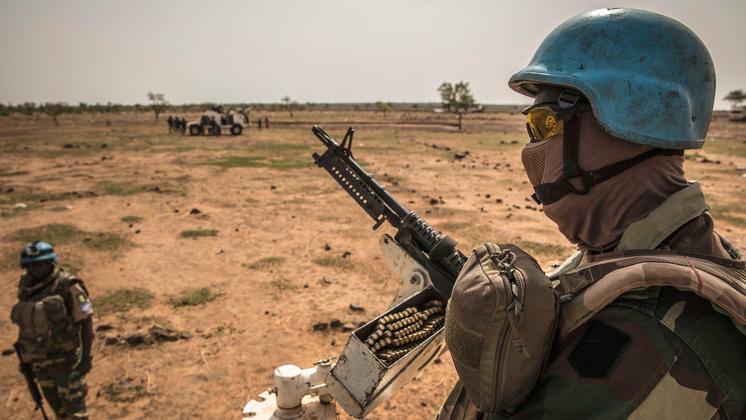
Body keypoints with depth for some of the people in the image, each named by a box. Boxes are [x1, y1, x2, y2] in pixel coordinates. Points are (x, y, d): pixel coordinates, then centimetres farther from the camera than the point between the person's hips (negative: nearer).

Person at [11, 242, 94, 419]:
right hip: (40, 360, 6)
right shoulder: (27, 289, 0)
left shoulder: (68, 287, -18)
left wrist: (86, 357, -19)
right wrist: (27, 357, 14)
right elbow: (27, 325, 11)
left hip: (66, 358, -6)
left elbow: (87, 322, -16)